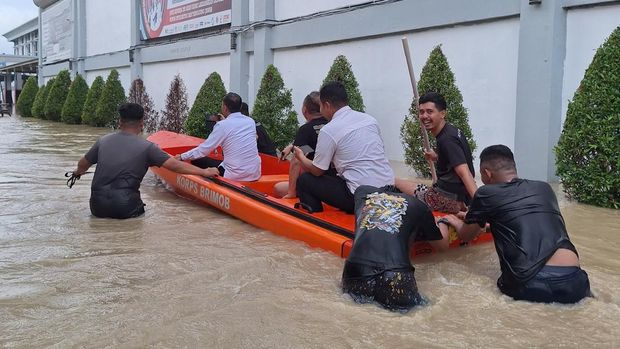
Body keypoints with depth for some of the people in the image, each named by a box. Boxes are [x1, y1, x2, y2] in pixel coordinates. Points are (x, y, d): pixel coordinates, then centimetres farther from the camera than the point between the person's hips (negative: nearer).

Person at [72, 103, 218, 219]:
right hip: (124, 208, -3)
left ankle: (104, 215, 6)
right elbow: (175, 166, -7)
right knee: (139, 209, 27)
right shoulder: (146, 147, -4)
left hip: (98, 206, 4)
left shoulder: (103, 141, 8)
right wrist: (204, 172, 2)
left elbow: (82, 164, 22)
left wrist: (78, 172, 46)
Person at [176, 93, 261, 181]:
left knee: (197, 161, 12)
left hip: (235, 177, -6)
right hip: (255, 175, 6)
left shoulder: (222, 125, -10)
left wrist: (182, 157, 8)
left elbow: (203, 150, -6)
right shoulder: (251, 121, 6)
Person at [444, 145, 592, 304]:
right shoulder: (544, 188, 21)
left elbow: (466, 235, 26)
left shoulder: (486, 193, 8)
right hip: (572, 282, 4)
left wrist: (457, 223, 49)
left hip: (529, 284, -3)